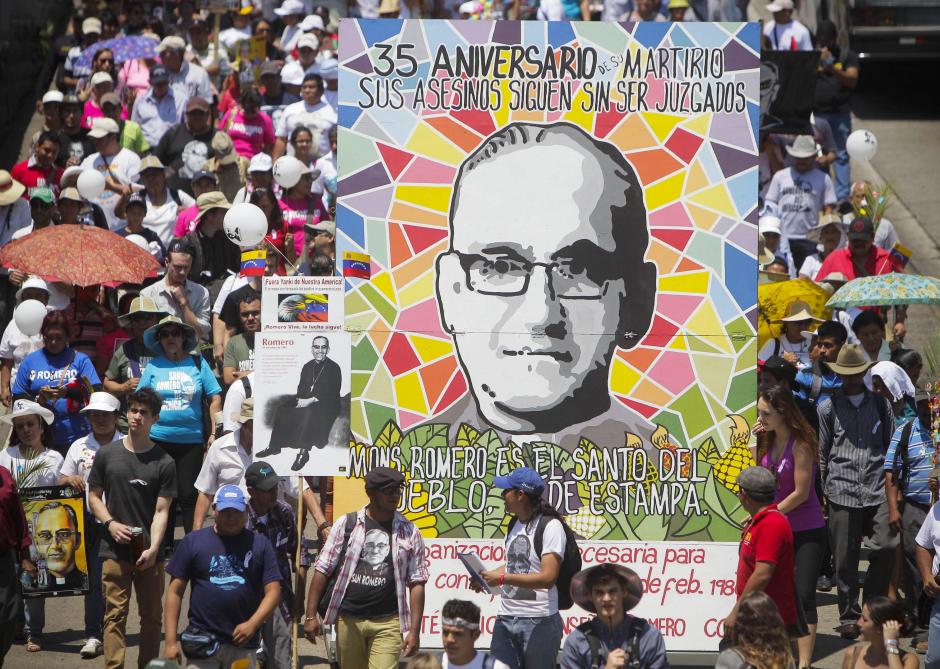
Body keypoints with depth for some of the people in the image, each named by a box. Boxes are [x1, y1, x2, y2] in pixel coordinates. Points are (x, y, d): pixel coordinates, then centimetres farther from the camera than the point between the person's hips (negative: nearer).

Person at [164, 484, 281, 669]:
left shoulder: (259, 544, 5)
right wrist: (170, 641, -4)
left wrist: (252, 624, -15)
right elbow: (175, 591, 3)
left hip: (242, 642, 1)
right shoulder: (194, 541, 3)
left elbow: (273, 591, 1)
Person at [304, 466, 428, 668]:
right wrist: (311, 616, -1)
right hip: (348, 619, 1)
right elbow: (322, 571, 5)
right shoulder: (345, 525, 4)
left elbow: (417, 583, 3)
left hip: (387, 623, -1)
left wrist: (414, 631, -4)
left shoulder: (409, 532, 5)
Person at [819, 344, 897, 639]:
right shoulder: (828, 407, 8)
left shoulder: (880, 404, 13)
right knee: (845, 559, 0)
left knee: (887, 548, -10)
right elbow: (821, 452, 11)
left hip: (878, 490, 1)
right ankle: (849, 617, 10)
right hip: (842, 491, -1)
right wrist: (823, 489, 7)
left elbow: (892, 445, 18)